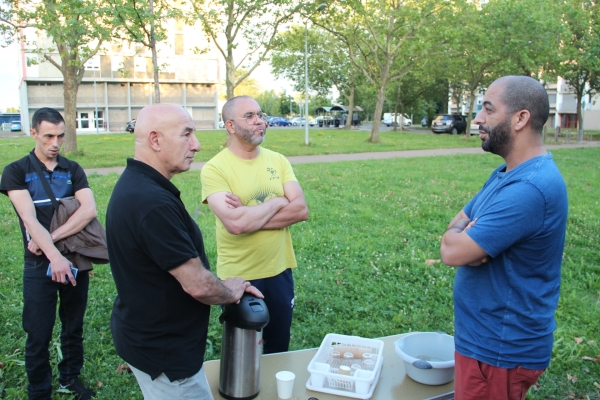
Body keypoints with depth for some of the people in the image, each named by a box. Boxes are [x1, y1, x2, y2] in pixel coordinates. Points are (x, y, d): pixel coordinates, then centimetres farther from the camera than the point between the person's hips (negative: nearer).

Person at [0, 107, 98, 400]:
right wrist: (55, 256, -29)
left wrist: (51, 238, -20)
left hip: (76, 259, 3)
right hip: (40, 265, -2)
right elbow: (30, 219, -17)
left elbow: (89, 210, -11)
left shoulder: (72, 170, 4)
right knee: (39, 335, 6)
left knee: (73, 327, 16)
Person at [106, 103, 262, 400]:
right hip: (163, 352, -10)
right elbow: (197, 285, -27)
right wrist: (231, 292, -6)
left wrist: (225, 287, 6)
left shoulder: (134, 184, 2)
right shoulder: (153, 203, -32)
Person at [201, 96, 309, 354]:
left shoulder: (278, 161, 1)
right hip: (238, 277, -4)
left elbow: (301, 210, -9)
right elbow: (234, 223, -27)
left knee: (279, 348, 22)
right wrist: (277, 202, -13)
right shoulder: (215, 168, -14)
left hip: (280, 271, 4)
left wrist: (250, 215, -19)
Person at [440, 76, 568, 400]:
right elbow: (456, 227, 9)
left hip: (500, 348, -9)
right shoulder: (508, 174, 6)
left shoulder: (529, 188, -28)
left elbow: (451, 251, -29)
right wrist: (470, 240, -15)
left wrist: (457, 236, -6)